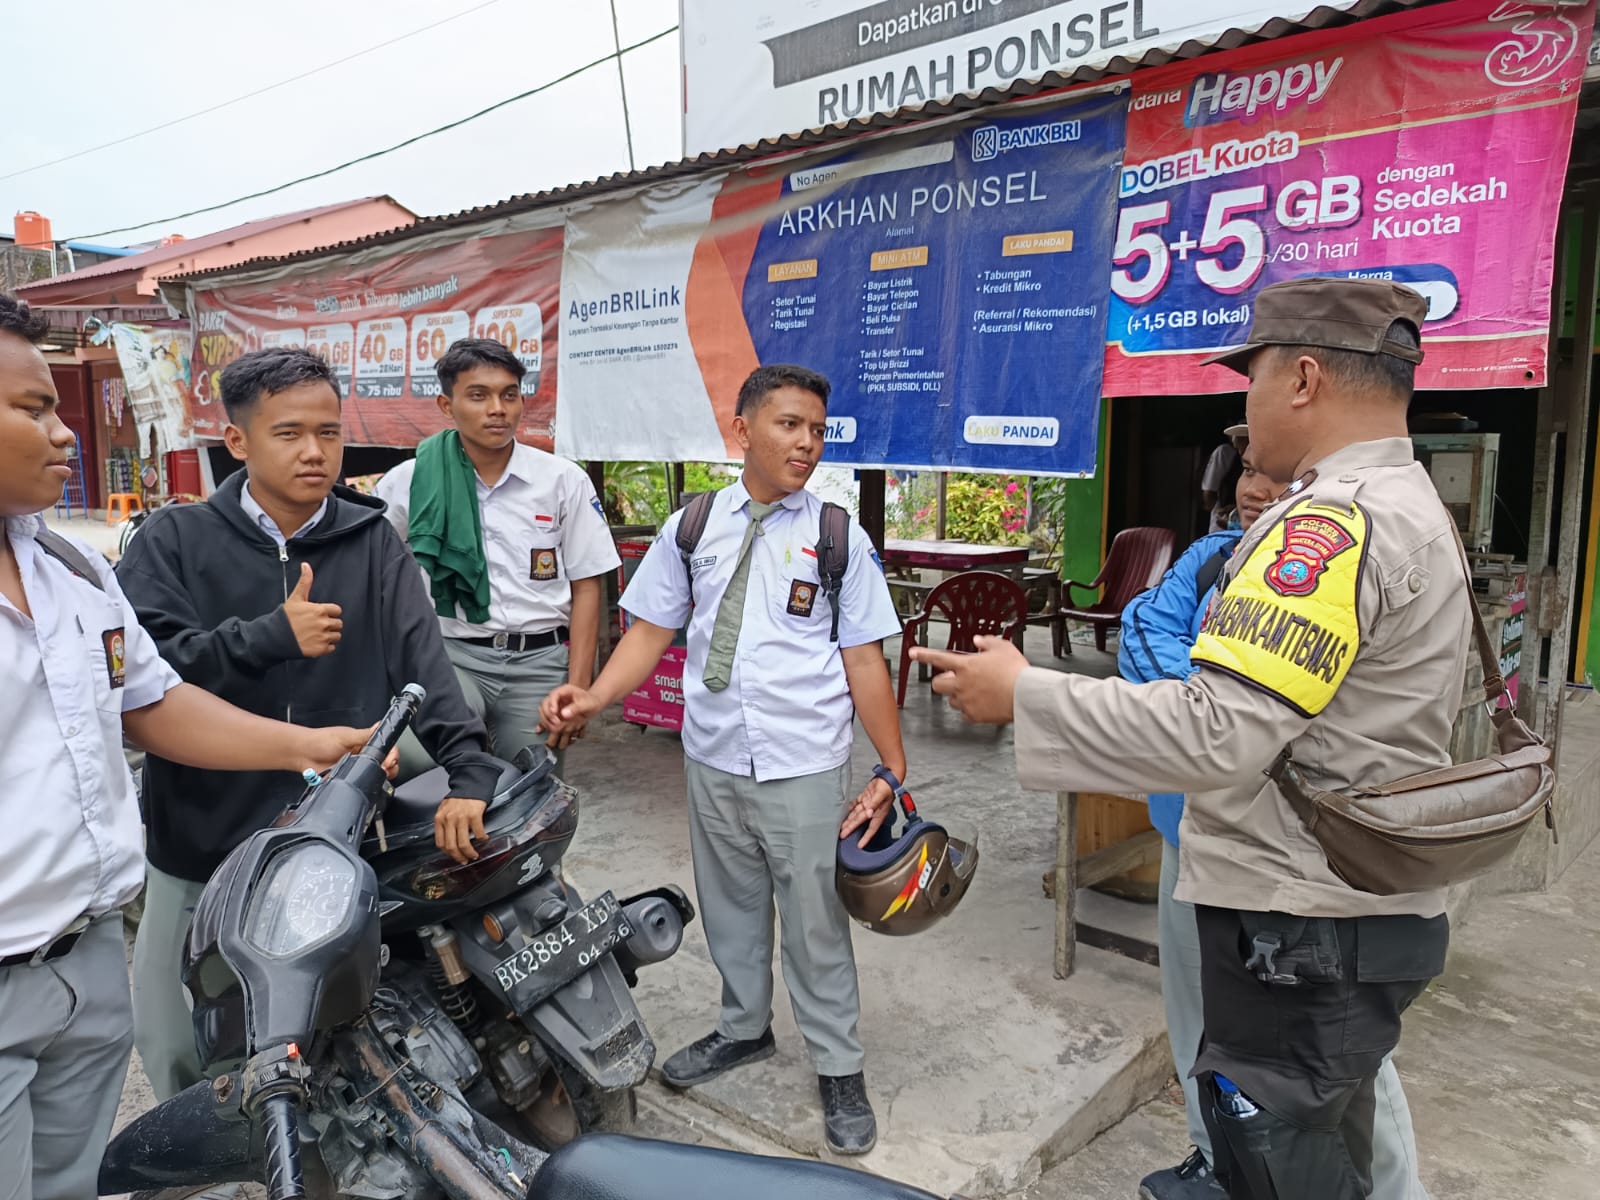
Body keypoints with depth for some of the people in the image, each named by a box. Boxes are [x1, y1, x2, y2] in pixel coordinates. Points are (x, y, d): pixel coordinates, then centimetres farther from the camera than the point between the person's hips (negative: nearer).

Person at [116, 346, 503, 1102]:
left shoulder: (371, 543, 2)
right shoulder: (173, 543, -1)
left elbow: (421, 664, -11)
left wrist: (468, 770, -25)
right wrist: (272, 636, -22)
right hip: (203, 841, 1)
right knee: (173, 1039, 16)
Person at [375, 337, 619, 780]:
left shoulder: (565, 481, 2)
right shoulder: (409, 482, 2)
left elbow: (586, 587, 3)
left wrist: (577, 689, -4)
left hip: (541, 664, 1)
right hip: (453, 659, 0)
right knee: (413, 757, -27)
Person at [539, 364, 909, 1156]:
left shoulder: (839, 538, -5)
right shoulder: (692, 527, 2)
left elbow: (864, 660, -5)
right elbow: (652, 631, 3)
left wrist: (892, 772, -7)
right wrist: (593, 697, -13)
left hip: (805, 768, -3)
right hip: (713, 762, 3)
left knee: (814, 920, 8)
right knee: (729, 906, 20)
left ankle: (838, 1068, 29)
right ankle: (744, 1028, 44)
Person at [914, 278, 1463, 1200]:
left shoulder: (1331, 523, -23)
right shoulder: (1416, 507, 11)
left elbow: (1217, 735, -31)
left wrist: (1025, 694, -23)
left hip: (1301, 931, -10)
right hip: (1375, 908, 10)